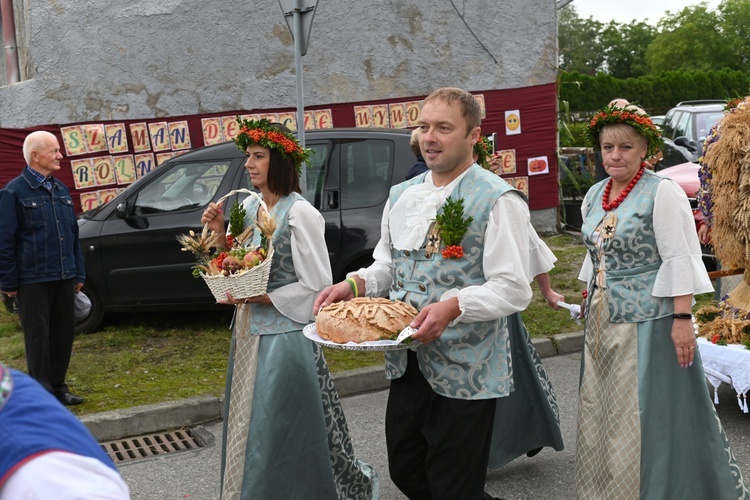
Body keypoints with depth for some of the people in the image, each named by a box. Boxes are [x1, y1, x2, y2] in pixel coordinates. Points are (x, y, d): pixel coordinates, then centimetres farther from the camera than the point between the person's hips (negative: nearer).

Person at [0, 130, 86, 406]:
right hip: (33, 281, -6)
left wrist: (78, 273, 15)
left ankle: (58, 386, 23)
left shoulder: (61, 190, 13)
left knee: (63, 334, 11)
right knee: (39, 337, 0)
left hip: (63, 278, 6)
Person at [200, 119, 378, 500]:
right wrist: (220, 235, -3)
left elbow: (317, 286, -16)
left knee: (284, 430, 1)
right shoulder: (249, 206, 7)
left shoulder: (299, 213, -15)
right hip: (250, 331, 7)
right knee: (252, 425, 15)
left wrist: (261, 299, -18)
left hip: (286, 335, -7)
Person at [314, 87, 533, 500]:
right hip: (406, 363, 7)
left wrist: (454, 306, -31)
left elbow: (514, 289, -16)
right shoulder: (402, 196, 11)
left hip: (464, 372, -7)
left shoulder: (498, 201, -11)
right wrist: (356, 284, -2)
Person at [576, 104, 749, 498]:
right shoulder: (595, 195, 10)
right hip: (602, 319, 7)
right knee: (601, 409, 13)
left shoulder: (662, 192, -11)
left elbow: (679, 259, -15)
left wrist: (682, 318, -20)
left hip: (647, 318, -7)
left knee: (649, 412, -1)